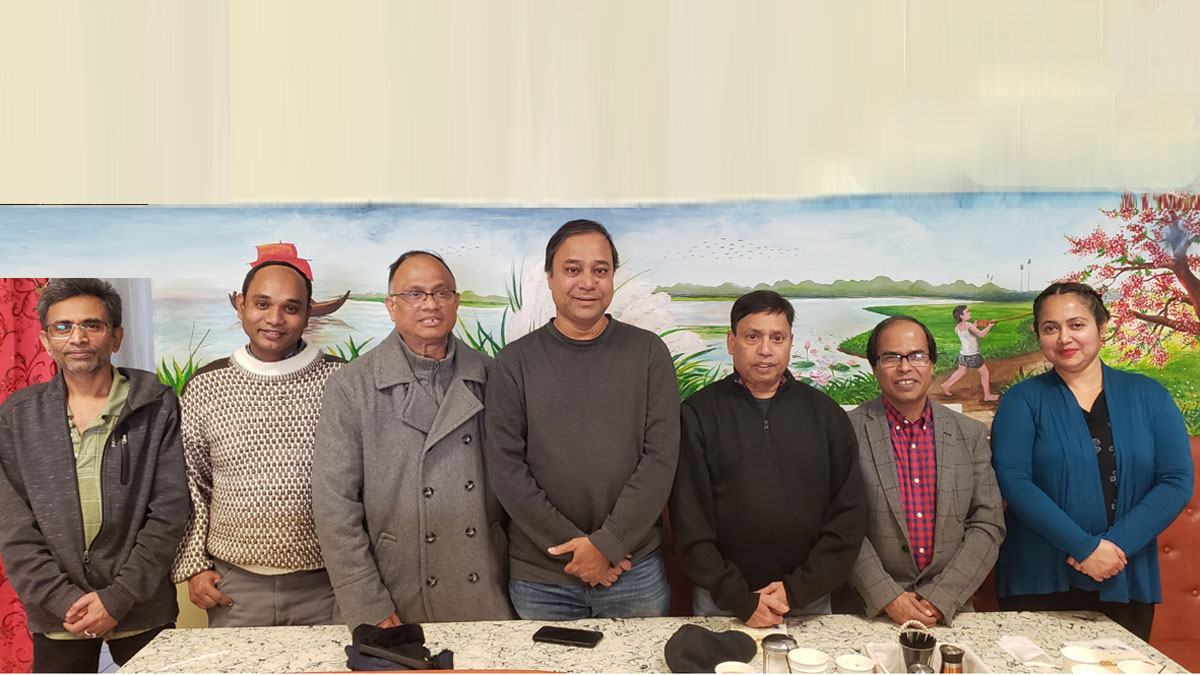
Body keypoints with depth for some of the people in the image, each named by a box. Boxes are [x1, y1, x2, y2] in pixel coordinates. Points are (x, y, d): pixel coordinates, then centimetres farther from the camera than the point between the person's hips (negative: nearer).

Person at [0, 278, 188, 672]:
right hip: (56, 618, 2)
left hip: (143, 612, -1)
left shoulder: (156, 407, -4)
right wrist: (64, 600, -10)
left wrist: (118, 598, -12)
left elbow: (169, 513, -7)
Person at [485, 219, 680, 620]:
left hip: (635, 571, 0)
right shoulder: (515, 362, 0)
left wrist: (607, 543, -12)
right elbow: (506, 469, -6)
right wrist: (572, 544, -12)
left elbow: (661, 457, -5)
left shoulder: (648, 353, 0)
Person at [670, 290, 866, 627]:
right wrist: (739, 599, -11)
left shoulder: (825, 413, 4)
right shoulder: (699, 413, -2)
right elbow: (689, 519, -6)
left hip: (810, 601, 2)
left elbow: (849, 514, 1)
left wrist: (799, 589, -9)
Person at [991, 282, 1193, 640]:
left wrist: (1116, 544, -15)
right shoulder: (1023, 400, -2)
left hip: (1127, 583, 2)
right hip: (1038, 584, -2)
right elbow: (1012, 479, -13)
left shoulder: (1147, 396, 5)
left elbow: (1177, 481, -3)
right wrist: (1084, 547, -19)